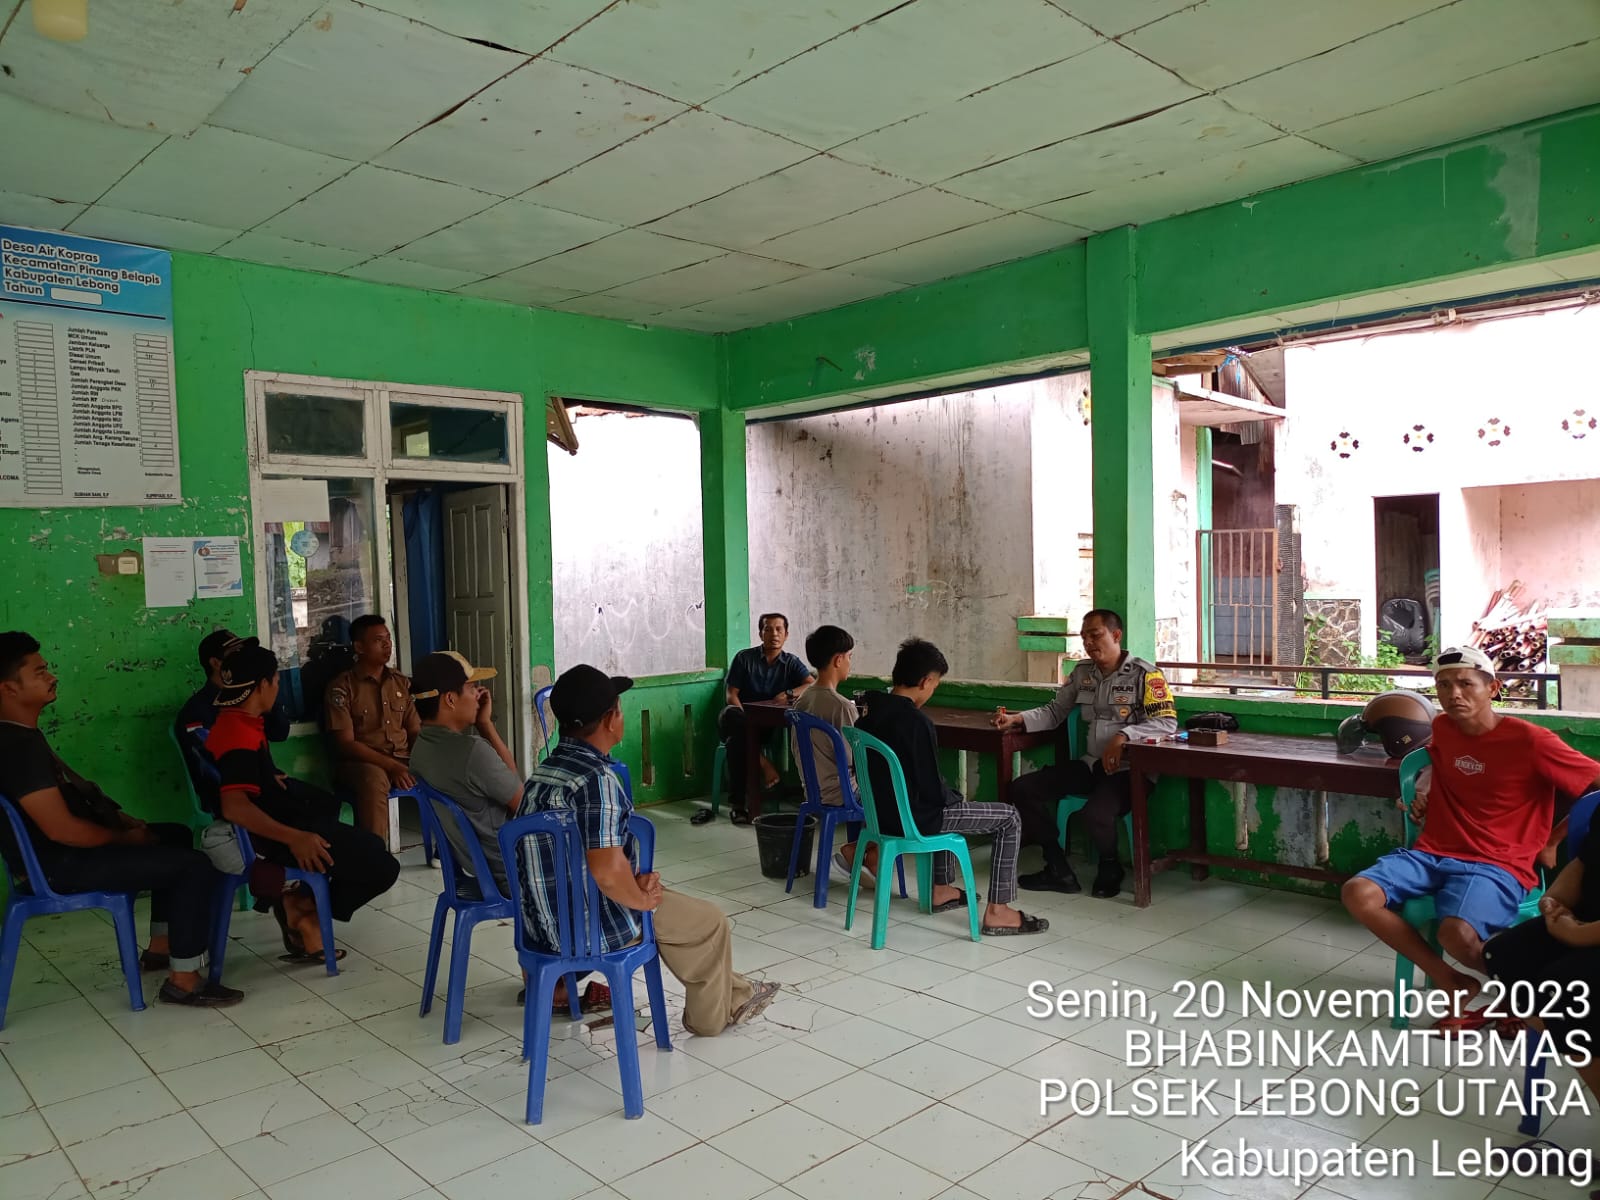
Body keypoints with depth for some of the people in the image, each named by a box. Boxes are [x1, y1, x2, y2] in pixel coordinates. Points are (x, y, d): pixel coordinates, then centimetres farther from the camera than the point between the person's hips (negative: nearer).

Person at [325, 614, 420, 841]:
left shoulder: (402, 683, 14)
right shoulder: (341, 686, -2)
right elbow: (345, 744, -9)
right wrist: (390, 766, -20)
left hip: (403, 759, 5)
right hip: (361, 762, -5)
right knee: (374, 779, -39)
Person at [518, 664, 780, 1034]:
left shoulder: (546, 770, 3)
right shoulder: (595, 779, -27)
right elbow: (608, 872, -34)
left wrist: (636, 882, 1)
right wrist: (641, 898, -14)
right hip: (591, 927, -9)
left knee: (674, 905, 29)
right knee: (710, 921, 11)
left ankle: (731, 994, 40)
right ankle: (710, 1015, 32)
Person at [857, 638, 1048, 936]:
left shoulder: (870, 711, 0)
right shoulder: (915, 721, -25)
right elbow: (932, 788, -21)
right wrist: (955, 796, 3)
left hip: (883, 809, 9)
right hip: (913, 818, -9)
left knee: (950, 801, 37)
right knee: (1009, 818, 2)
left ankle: (941, 889, 38)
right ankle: (997, 912, 4)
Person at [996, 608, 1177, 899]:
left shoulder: (1145, 674, -7)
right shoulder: (1082, 672, 11)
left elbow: (1167, 723, -15)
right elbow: (1054, 711, 13)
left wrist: (1123, 736, -28)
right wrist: (1017, 719, -4)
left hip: (1129, 768, -7)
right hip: (1091, 764, 7)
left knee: (1096, 813, -35)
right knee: (1023, 789, -7)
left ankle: (1110, 869, 1)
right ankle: (1059, 870, 0)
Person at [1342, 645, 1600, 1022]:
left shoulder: (1529, 741, -10)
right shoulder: (1443, 727, 8)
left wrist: (1554, 842, -1)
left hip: (1496, 866, -5)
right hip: (1431, 854, 6)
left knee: (1456, 933, -34)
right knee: (1358, 894, -20)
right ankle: (1451, 982, -3)